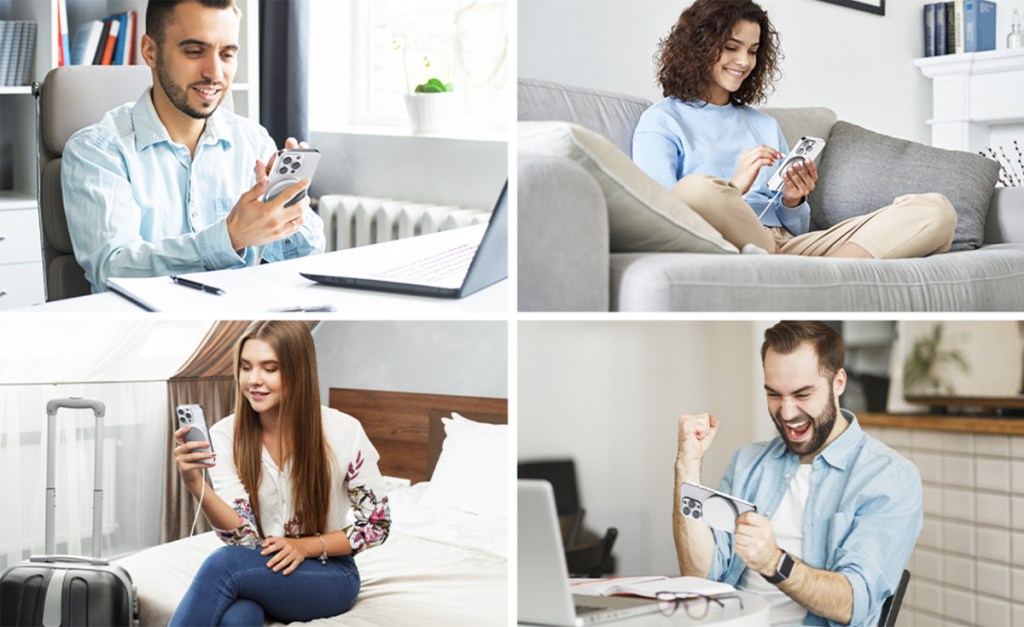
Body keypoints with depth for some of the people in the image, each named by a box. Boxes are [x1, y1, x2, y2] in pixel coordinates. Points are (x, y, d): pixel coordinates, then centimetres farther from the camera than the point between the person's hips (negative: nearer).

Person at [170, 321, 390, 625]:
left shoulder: (342, 431, -13)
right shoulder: (225, 435, -6)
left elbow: (377, 524, -3)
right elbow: (242, 535, -15)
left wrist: (307, 546, -16)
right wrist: (194, 483, -31)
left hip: (327, 574, -1)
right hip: (255, 571, 2)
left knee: (223, 564, -31)